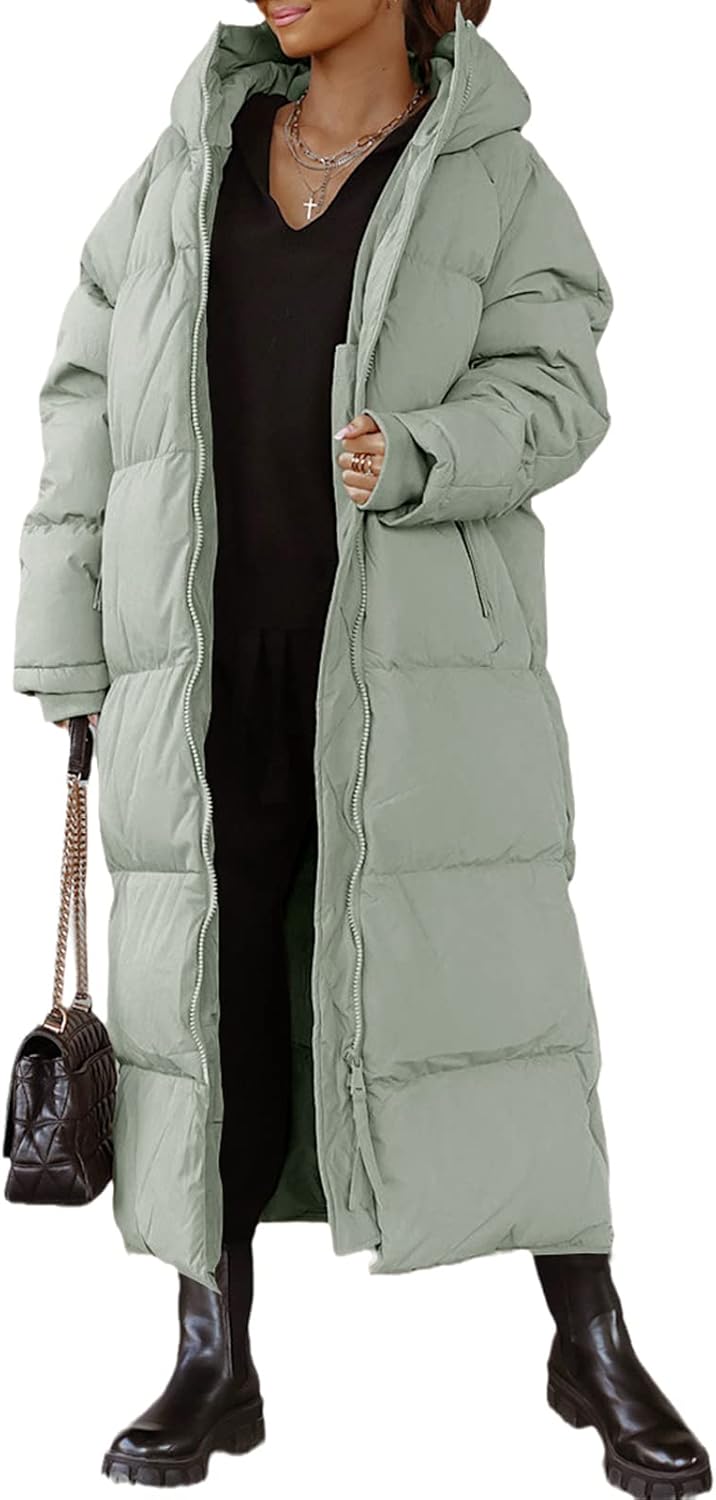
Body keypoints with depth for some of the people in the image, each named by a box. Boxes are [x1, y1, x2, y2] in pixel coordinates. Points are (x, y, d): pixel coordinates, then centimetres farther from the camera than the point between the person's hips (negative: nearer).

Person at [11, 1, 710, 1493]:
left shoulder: (493, 175, 2)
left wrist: (420, 455, -27)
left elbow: (550, 389, -5)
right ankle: (216, 1364, 19)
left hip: (416, 656, -2)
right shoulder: (191, 161, 10)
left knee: (482, 976, -1)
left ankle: (593, 1347, 14)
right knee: (208, 982, 5)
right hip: (211, 668, 3)